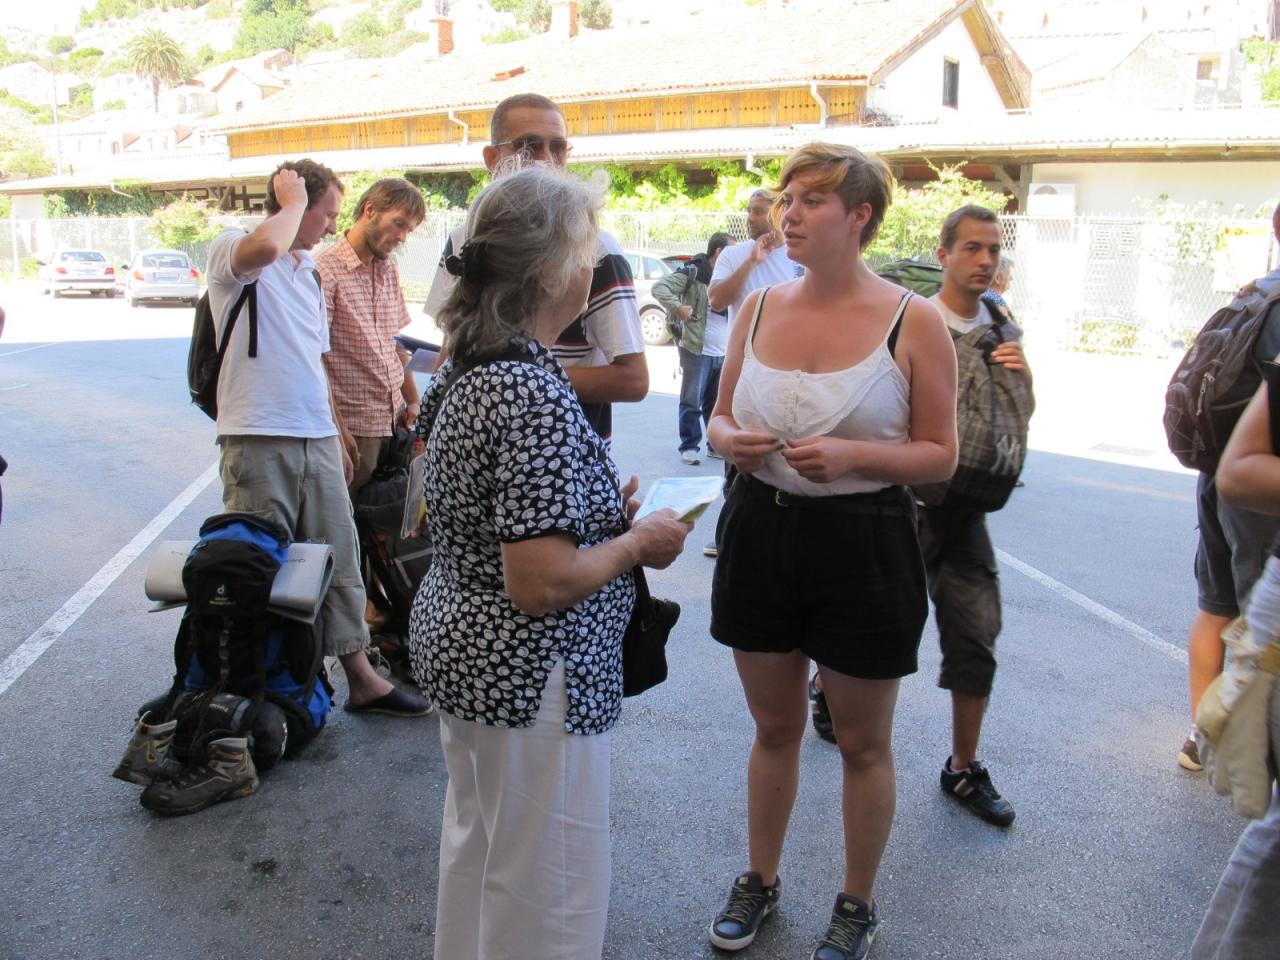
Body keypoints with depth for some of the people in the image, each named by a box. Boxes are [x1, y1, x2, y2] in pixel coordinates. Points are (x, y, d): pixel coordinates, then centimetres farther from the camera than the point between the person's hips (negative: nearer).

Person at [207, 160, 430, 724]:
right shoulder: (231, 250, -4)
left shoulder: (308, 273, 20)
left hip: (317, 441, 7)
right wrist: (292, 203, -12)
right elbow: (263, 247, -31)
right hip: (258, 439, -7)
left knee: (338, 560, 8)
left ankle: (360, 678, 16)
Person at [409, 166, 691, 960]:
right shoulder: (539, 396, -26)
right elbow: (541, 585, -28)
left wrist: (601, 503, 10)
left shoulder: (464, 371, 3)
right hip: (530, 678, -10)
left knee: (477, 848, 28)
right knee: (547, 893, 11)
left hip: (454, 640, 10)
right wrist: (638, 543, -13)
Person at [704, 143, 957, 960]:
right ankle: (760, 879, 41)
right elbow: (722, 415, 12)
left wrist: (853, 454, -23)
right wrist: (729, 439, -11)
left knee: (863, 744, 13)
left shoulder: (913, 320, -10)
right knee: (774, 727, 20)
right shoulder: (760, 307, 4)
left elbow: (942, 455, -7)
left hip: (865, 545, -4)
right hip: (762, 532, 4)